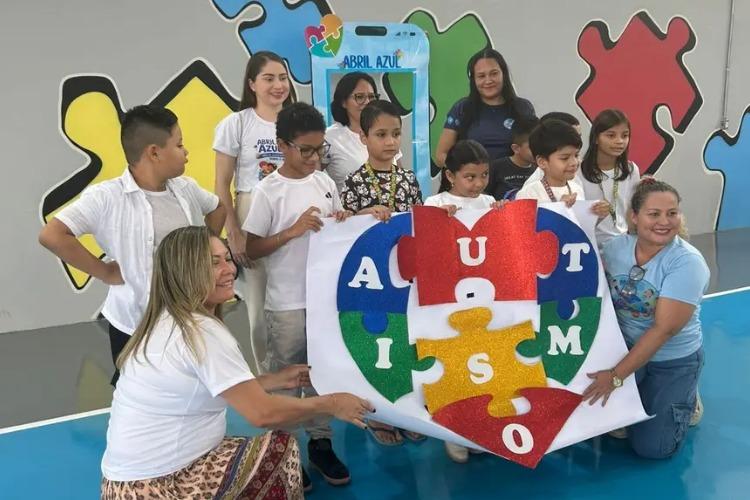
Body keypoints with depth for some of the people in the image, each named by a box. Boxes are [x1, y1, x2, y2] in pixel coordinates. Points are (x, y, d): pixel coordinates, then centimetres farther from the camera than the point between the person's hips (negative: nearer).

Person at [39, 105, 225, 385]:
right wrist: (104, 272, -19)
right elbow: (51, 236, -24)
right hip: (135, 325, -5)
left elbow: (217, 207, 21)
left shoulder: (185, 188, 1)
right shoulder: (107, 197, -18)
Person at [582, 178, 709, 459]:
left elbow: (663, 329, -25)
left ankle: (684, 399, 23)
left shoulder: (687, 262, -22)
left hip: (674, 361, -3)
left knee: (650, 447, -7)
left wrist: (616, 376, -25)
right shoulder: (617, 246, -9)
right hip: (625, 348, 3)